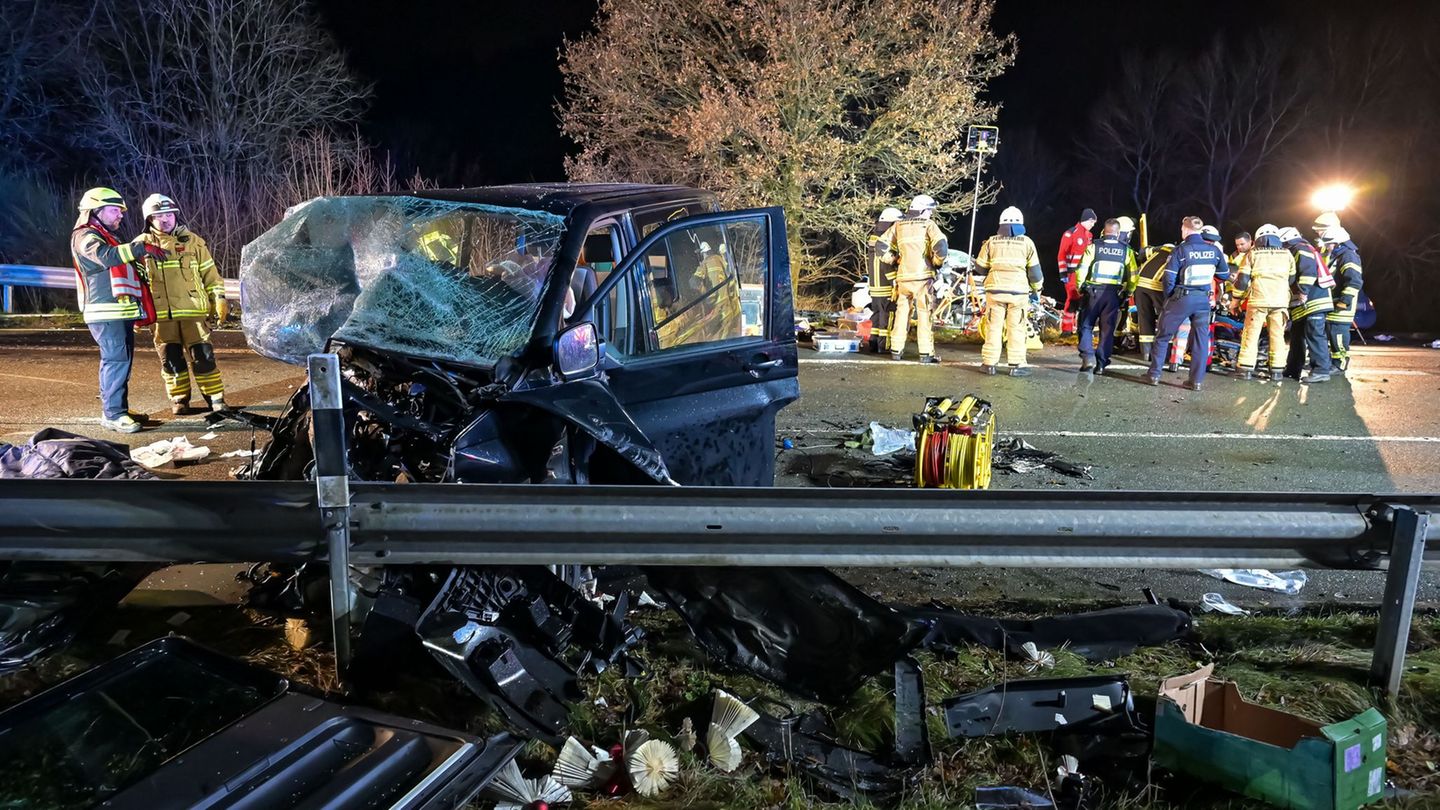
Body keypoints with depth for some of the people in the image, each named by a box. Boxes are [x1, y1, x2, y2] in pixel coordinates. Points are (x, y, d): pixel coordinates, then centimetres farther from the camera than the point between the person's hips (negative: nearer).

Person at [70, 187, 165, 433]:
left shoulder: (107, 237, 25)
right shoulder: (86, 237, -7)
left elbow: (121, 263, 34)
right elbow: (106, 257, -28)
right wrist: (140, 247, -34)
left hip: (121, 311, 10)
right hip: (106, 312, -10)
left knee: (120, 360, 14)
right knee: (116, 360, -14)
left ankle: (113, 407, 22)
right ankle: (113, 413, -14)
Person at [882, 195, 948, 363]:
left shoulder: (898, 226, 12)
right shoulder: (928, 225, 1)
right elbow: (941, 247, -12)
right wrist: (937, 262, 5)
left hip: (903, 277, 4)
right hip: (922, 276, -4)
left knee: (901, 313, 14)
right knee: (924, 314, 1)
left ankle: (896, 349, 16)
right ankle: (926, 353, 0)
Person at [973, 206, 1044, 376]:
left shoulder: (991, 242, 3)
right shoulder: (1026, 242, 1)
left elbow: (980, 267, 10)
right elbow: (1034, 270, 4)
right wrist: (1036, 290, 17)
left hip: (995, 289, 1)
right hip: (1018, 290, -1)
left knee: (993, 327, 6)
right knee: (1016, 329, 3)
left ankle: (989, 363, 8)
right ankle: (1017, 365, 3)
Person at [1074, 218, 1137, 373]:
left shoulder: (1094, 247, -3)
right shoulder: (1126, 250, 4)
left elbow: (1081, 269, -8)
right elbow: (1133, 275, 6)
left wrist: (1080, 287, 7)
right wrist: (1127, 292, 19)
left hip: (1093, 292, -2)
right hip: (1114, 294, 2)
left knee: (1086, 325, 8)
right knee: (1107, 329, 8)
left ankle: (1087, 357, -8)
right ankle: (1101, 363, 8)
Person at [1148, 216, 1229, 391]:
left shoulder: (1181, 249, -8)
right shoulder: (1214, 249, 4)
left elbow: (1169, 277, -11)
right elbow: (1225, 275, 12)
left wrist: (1168, 298, 3)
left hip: (1182, 297, -3)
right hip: (1204, 299, 3)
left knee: (1164, 336, 9)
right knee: (1201, 339, 8)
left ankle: (1154, 374, 11)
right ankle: (1197, 380, 6)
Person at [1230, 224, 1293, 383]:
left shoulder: (1252, 253, 6)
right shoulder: (1287, 254, 12)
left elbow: (1242, 279, 3)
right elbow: (1292, 279, 18)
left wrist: (1237, 298, 14)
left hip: (1258, 300, -2)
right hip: (1280, 301, 2)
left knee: (1251, 334, 2)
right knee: (1277, 335, 7)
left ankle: (1246, 369, -2)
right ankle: (1277, 370, 5)